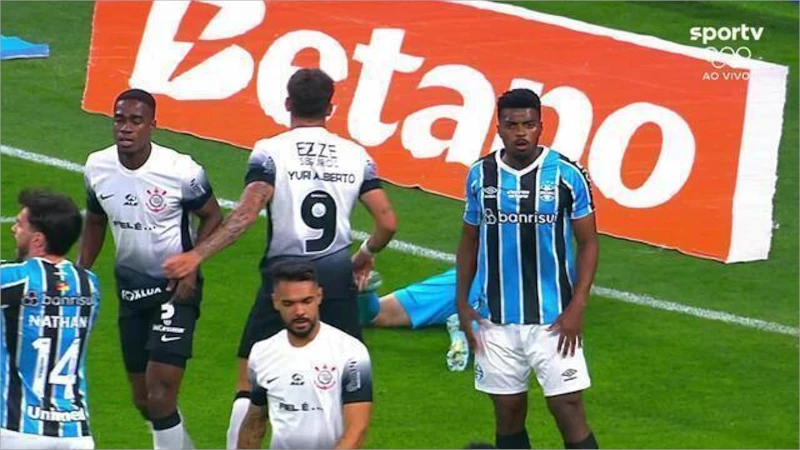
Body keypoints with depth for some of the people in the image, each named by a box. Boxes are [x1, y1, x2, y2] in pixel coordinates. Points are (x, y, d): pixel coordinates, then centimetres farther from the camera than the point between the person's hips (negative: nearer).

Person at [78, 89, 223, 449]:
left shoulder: (181, 171, -20)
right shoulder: (97, 168, -5)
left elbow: (211, 216, -3)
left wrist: (192, 266, -15)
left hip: (175, 287, -5)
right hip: (130, 286, 5)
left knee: (160, 395, -15)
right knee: (143, 399, 11)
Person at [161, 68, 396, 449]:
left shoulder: (270, 151, -6)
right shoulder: (355, 155, 4)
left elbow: (247, 213, -19)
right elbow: (387, 222, 0)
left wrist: (197, 255, -20)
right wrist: (366, 255, 21)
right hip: (338, 278, 3)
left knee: (250, 386, 4)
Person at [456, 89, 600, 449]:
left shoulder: (566, 174, -6)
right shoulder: (481, 175, 3)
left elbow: (588, 243, -1)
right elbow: (469, 241, 14)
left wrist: (576, 307, -10)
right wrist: (462, 300, 6)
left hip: (553, 319, -3)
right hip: (497, 319, 3)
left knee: (568, 407, -7)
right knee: (508, 412, 8)